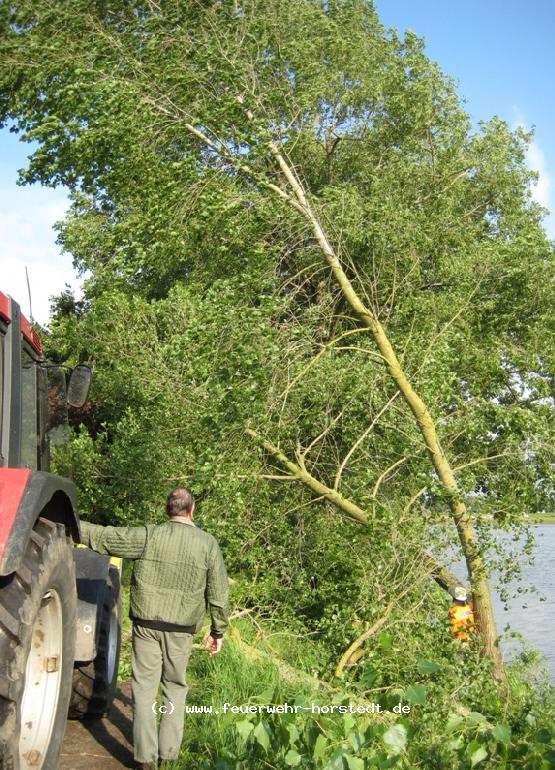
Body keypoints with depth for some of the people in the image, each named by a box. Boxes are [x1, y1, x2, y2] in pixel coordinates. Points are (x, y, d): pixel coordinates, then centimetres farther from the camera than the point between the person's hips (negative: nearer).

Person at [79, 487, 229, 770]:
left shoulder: (148, 536, -7)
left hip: (146, 624, -1)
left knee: (145, 688, 6)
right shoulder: (208, 544, -2)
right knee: (175, 688, 16)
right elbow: (219, 594, 1)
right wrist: (218, 631, 11)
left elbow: (103, 537, -4)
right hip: (182, 630, 2)